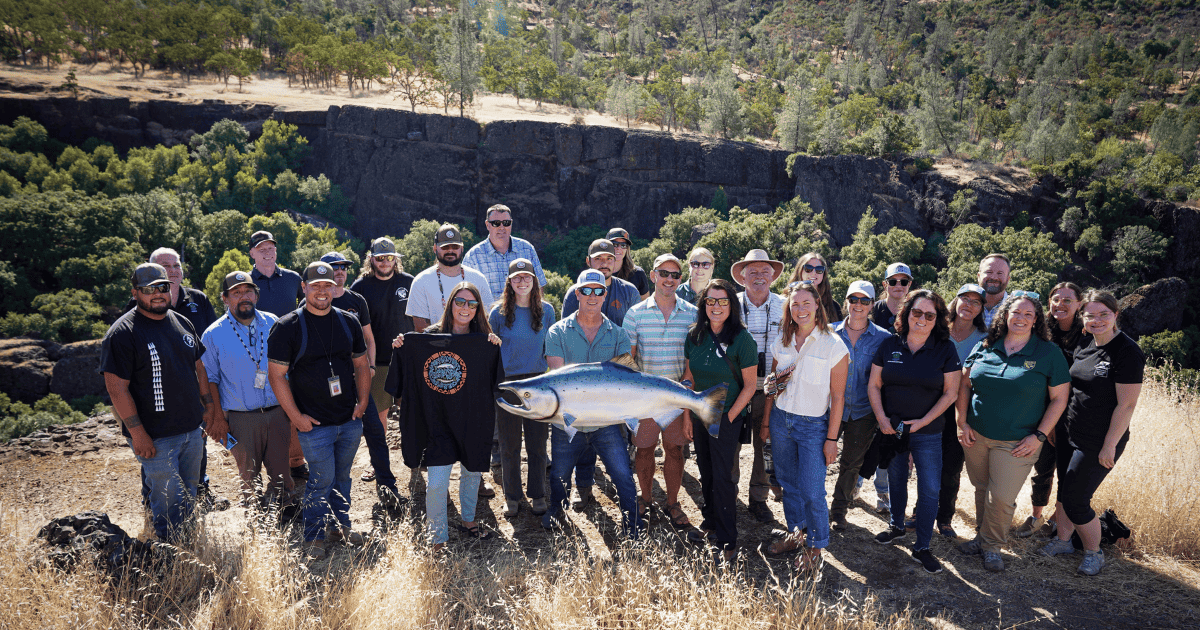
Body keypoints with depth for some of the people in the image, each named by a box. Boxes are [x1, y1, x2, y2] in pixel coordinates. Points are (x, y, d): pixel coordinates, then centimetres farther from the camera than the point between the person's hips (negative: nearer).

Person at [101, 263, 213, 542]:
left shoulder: (182, 323, 9)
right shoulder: (122, 333, -12)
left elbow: (198, 366, 20)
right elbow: (116, 387, -15)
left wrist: (208, 406, 16)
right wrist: (136, 432, -17)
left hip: (192, 430, 7)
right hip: (155, 437, -7)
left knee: (189, 496, 17)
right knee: (168, 500, -2)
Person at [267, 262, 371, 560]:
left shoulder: (348, 322, 6)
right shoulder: (287, 327, -8)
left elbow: (361, 364, 14)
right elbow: (276, 375, -7)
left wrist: (363, 401, 4)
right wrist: (296, 416, -10)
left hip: (351, 421, 4)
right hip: (314, 423, -4)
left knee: (342, 476, 16)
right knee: (321, 480, 2)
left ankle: (340, 526, 33)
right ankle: (314, 537, 20)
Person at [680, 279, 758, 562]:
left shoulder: (742, 339, -14)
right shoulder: (695, 336, 0)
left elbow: (749, 386, -10)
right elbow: (689, 378, 8)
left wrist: (728, 418, -12)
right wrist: (687, 416, 6)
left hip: (728, 418, -5)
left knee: (723, 477, -3)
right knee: (705, 472, 15)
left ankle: (727, 541, 9)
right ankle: (710, 522, 34)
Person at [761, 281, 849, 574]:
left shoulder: (833, 346, -10)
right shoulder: (782, 342, 4)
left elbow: (837, 396, -9)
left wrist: (831, 438, -9)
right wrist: (767, 421, 12)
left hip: (813, 426, -4)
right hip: (781, 419, 5)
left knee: (812, 492, -4)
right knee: (788, 483, 14)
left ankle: (815, 547, 15)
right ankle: (794, 533, 33)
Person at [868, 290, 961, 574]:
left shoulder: (945, 349, -5)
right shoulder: (890, 345, -1)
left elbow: (950, 393, -5)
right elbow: (874, 385, 2)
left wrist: (923, 421, -13)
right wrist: (882, 418, -10)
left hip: (927, 433, -2)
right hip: (891, 429, 2)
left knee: (929, 489, -1)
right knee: (896, 480, 18)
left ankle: (922, 547, 13)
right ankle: (897, 526, 39)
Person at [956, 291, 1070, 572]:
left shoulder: (1049, 353, -5)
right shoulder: (985, 347, 3)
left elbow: (1059, 398, -3)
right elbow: (965, 385, 9)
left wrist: (1039, 436, -9)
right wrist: (962, 423, 2)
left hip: (1016, 443, -3)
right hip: (976, 436, 3)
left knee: (1001, 498, 0)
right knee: (981, 491, 14)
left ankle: (992, 546, 21)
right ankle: (983, 536, 33)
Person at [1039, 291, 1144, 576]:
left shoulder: (1128, 353, -17)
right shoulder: (1084, 346, 6)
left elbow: (1126, 405, -17)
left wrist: (1110, 446, -16)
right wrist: (1056, 426, 14)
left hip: (1098, 443, -7)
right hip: (1069, 434, 7)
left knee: (1075, 501, -1)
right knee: (1064, 493, 16)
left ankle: (1093, 552, 21)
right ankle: (1063, 540, 36)